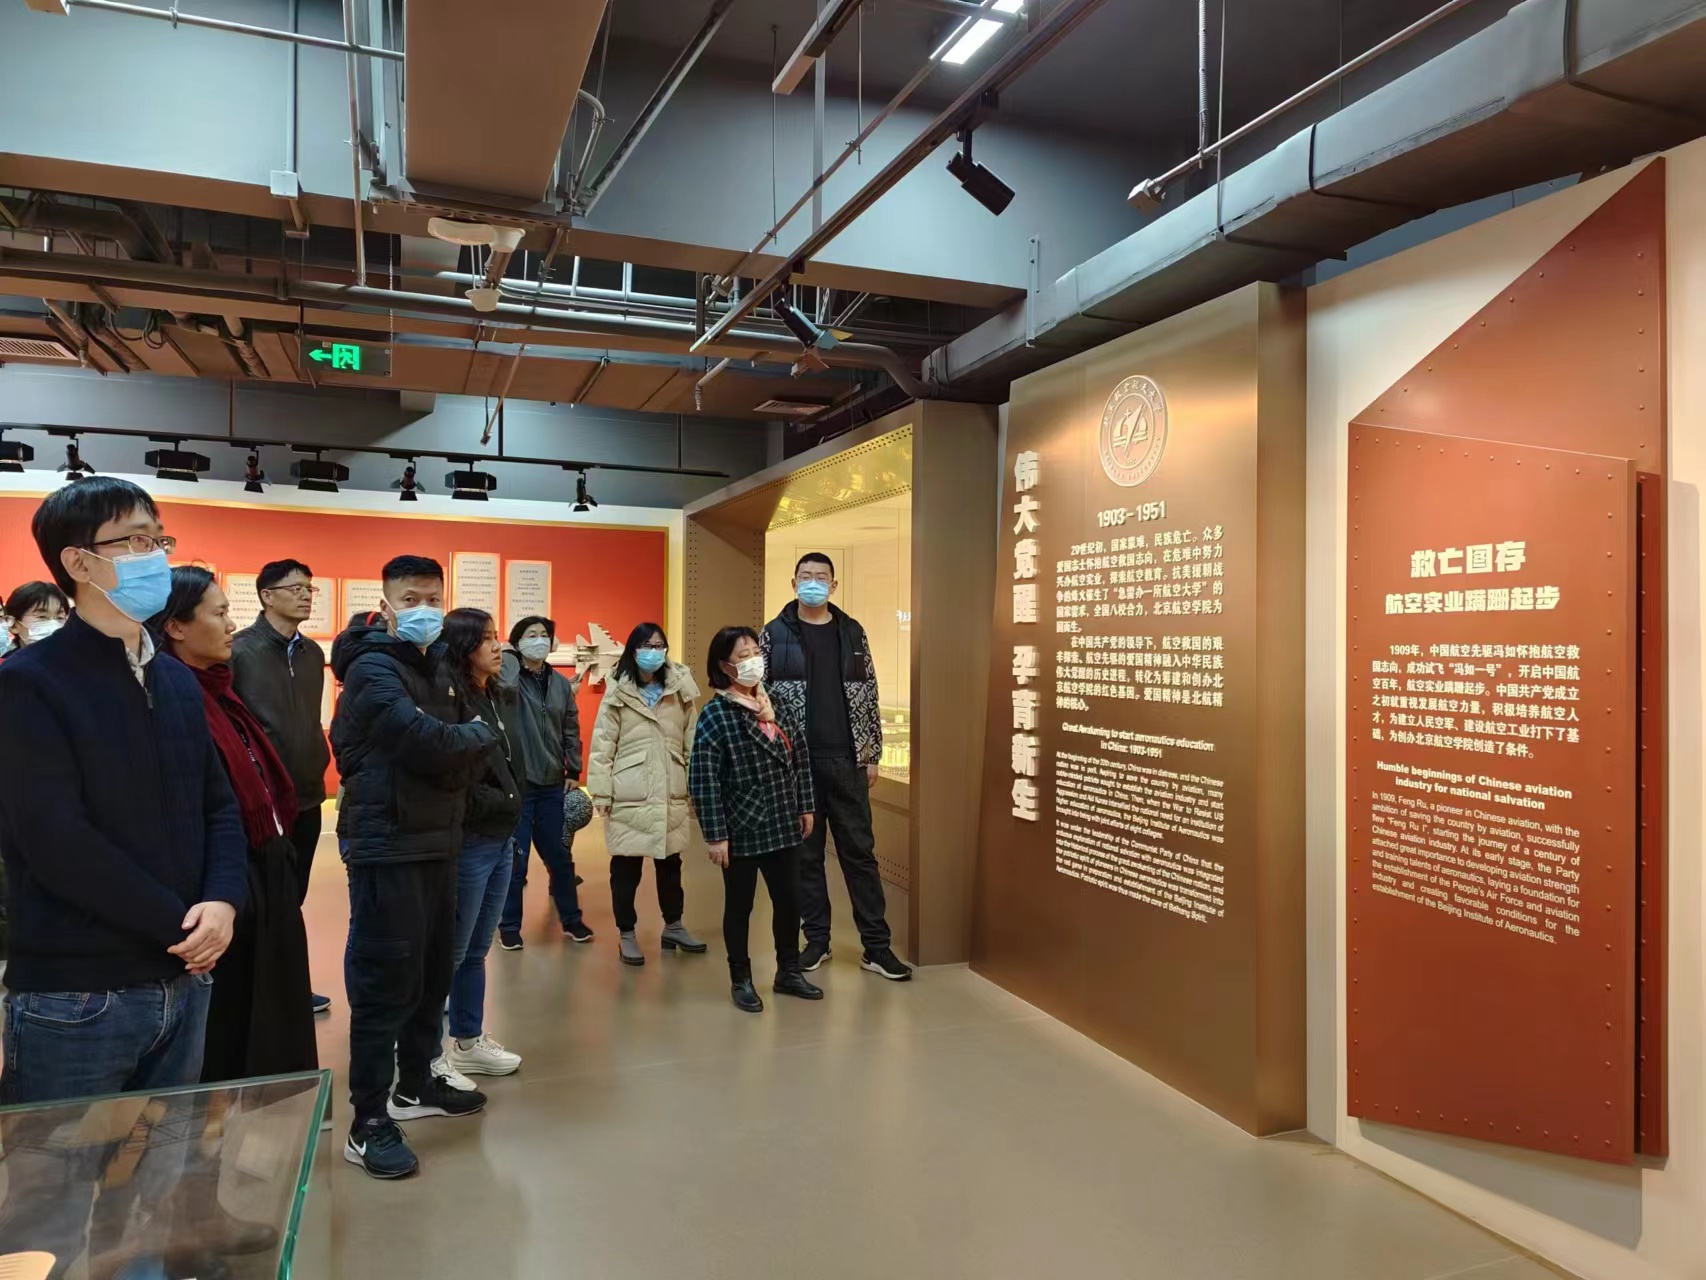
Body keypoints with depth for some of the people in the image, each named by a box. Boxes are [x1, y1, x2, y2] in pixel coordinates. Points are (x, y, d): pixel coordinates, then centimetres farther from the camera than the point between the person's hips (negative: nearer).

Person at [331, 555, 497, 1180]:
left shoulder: (429, 667, 17)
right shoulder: (372, 668, -12)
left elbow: (457, 751, 14)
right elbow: (429, 742, -24)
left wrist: (459, 745, -7)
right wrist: (479, 735, -7)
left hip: (435, 841, 9)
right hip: (387, 847, -9)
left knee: (432, 973, 17)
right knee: (385, 983, -3)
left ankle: (417, 1084, 33)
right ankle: (368, 1124, 8)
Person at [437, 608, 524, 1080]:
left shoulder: (500, 698, 9)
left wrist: (510, 812, 5)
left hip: (501, 839, 8)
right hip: (467, 841, -7)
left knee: (477, 949, 17)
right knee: (452, 951, 4)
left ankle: (469, 1041, 28)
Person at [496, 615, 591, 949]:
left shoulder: (561, 683, 7)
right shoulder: (511, 678, -6)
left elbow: (571, 730, 11)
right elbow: (506, 685, -32)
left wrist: (573, 772, 7)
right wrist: (509, 654, -16)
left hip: (552, 784, 4)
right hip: (516, 783, -4)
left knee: (560, 856, 14)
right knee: (515, 859, 4)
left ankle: (571, 918, 28)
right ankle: (509, 925, 20)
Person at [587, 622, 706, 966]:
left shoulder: (681, 690, 6)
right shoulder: (618, 693, -3)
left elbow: (692, 742, 8)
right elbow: (602, 744, -4)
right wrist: (601, 791, -9)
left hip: (672, 794, 3)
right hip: (629, 796, -3)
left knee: (670, 863, 16)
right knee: (626, 866, 5)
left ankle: (673, 926, 32)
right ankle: (626, 934, 19)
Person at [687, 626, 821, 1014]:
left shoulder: (779, 705, 3)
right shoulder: (715, 715, -14)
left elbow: (801, 758, 12)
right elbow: (702, 780, -16)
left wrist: (805, 807, 12)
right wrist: (715, 836, -17)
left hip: (783, 826, 5)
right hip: (742, 831, -5)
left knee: (789, 901, 14)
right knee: (739, 907, 10)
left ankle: (788, 972, 33)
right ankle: (741, 980, 27)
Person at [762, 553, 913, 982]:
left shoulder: (852, 633, 8)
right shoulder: (774, 634, 2)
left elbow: (868, 696, 8)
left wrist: (872, 754, 4)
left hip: (846, 761, 1)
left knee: (860, 851, 4)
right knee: (805, 853, 7)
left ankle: (876, 946, 10)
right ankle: (816, 939, 20)